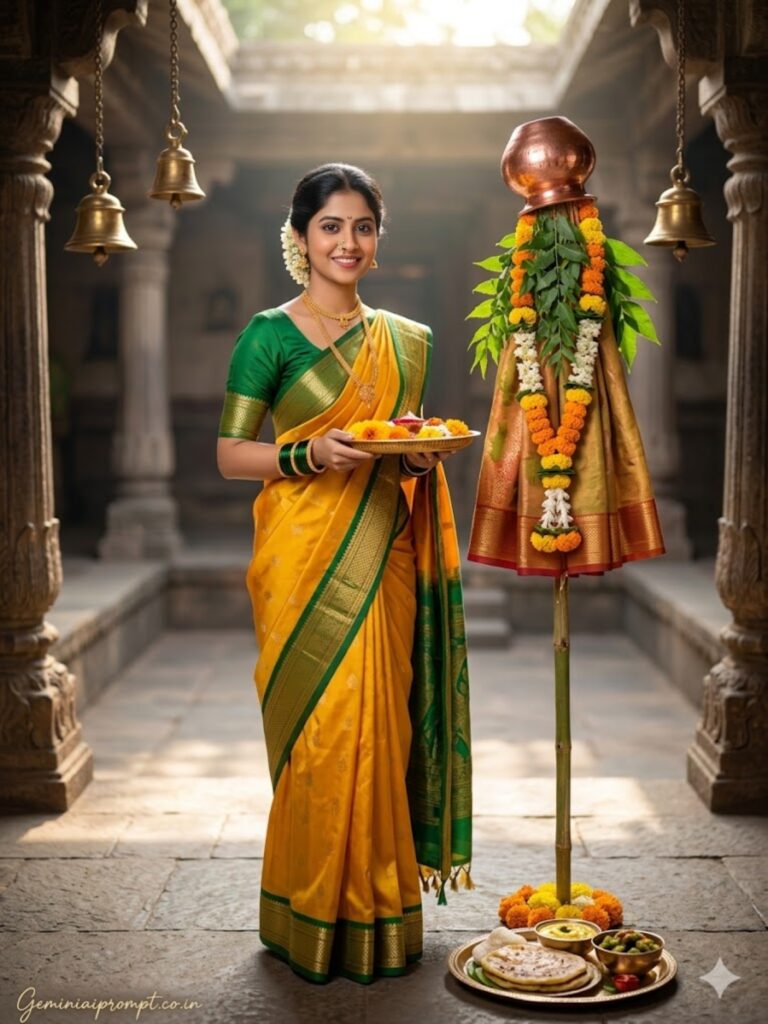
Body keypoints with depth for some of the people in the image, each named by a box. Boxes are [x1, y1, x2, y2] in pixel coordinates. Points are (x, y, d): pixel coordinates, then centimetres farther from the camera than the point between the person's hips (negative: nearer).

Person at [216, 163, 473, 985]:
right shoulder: (270, 334, -2)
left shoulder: (405, 340, 13)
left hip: (382, 560, 5)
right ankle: (315, 919, 13)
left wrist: (422, 456, -1)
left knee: (380, 725, 7)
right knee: (319, 733, -3)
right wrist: (312, 454, -20)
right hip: (306, 561, -4)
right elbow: (230, 455, -4)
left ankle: (379, 907, 21)